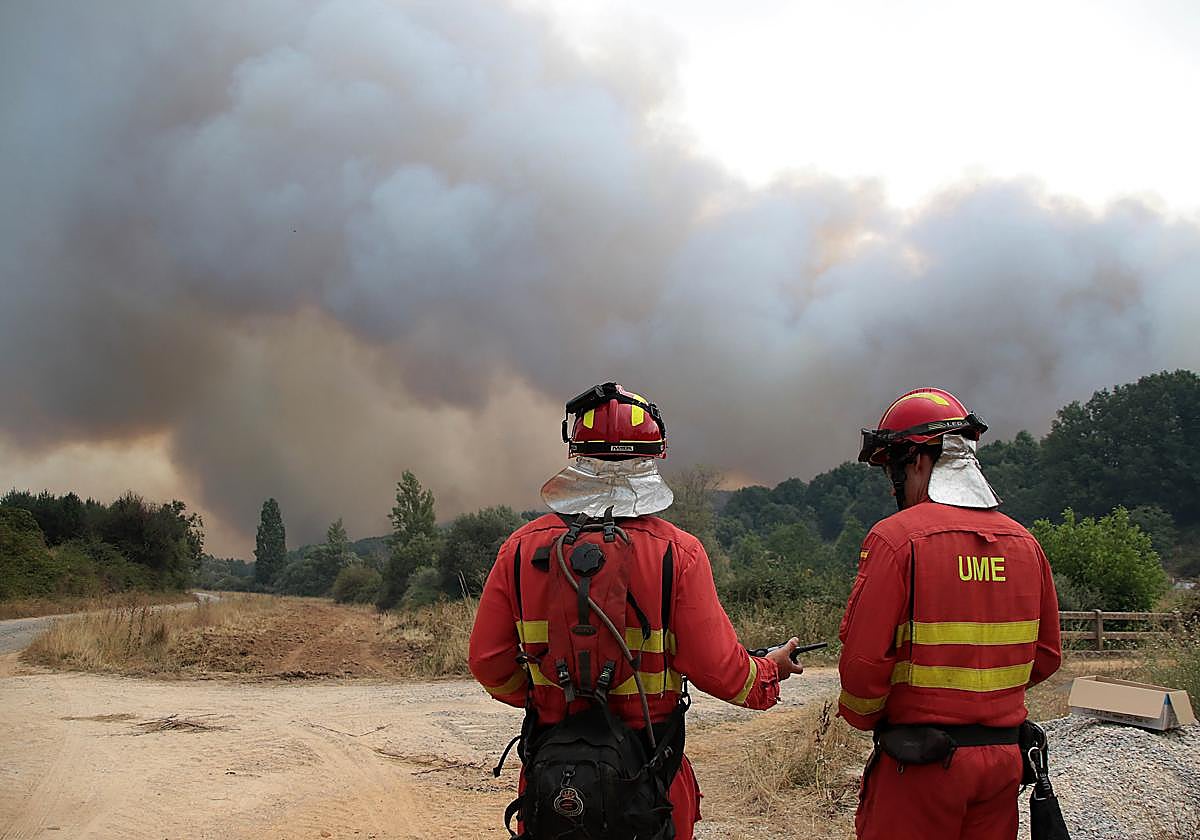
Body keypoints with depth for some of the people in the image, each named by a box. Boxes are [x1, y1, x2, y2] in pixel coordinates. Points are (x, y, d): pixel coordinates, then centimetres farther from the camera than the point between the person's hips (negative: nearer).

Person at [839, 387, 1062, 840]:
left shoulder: (896, 537, -14)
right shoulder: (1025, 543, 5)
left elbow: (864, 661, -17)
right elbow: (1045, 657, 11)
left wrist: (861, 714, 1)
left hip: (919, 767, -6)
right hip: (1004, 759, 6)